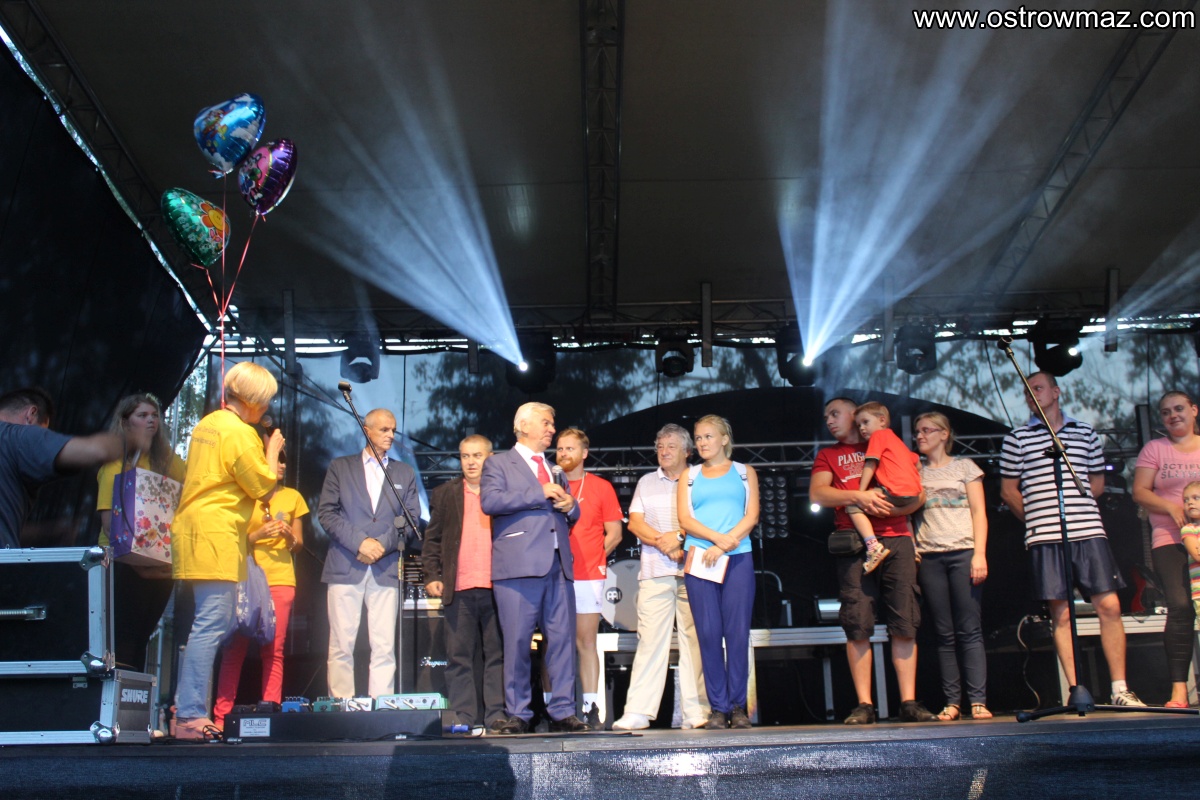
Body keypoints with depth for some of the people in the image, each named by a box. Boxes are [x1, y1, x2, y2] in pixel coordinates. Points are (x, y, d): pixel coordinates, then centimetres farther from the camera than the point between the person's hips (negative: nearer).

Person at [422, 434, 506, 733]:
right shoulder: (445, 494, 15)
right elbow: (432, 539, 13)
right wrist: (432, 576, 2)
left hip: (496, 587, -1)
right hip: (459, 588, 1)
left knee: (497, 655, 1)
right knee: (459, 657, 2)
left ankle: (496, 716, 5)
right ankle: (464, 719, 7)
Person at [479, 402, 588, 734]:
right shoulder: (499, 463, 8)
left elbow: (571, 517, 34)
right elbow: (489, 500, -11)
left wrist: (570, 506, 9)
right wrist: (539, 493, -11)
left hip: (558, 565, 6)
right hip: (519, 566, -5)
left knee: (563, 639, 0)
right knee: (517, 642, -5)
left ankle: (563, 712, 4)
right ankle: (517, 715, 2)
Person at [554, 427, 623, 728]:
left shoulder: (601, 487, 10)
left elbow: (615, 533, 10)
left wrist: (592, 557, 0)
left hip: (587, 576, -1)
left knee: (586, 641, 0)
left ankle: (590, 708, 2)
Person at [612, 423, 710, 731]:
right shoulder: (647, 483, 20)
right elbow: (635, 523, 10)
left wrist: (679, 536, -13)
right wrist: (662, 542, -6)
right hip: (655, 572, 2)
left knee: (695, 639, -4)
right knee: (649, 639, -5)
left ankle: (697, 712, -2)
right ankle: (637, 712, -7)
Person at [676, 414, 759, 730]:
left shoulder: (744, 473, 15)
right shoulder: (689, 476, 17)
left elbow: (752, 516, 3)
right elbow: (685, 520, 5)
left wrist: (723, 545, -10)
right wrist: (718, 537, -12)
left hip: (738, 559, -1)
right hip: (699, 559, 1)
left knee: (737, 631, -6)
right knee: (709, 633, -4)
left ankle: (738, 706, 0)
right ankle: (718, 707, -1)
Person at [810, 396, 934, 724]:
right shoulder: (828, 455, 20)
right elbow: (817, 493, 2)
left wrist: (891, 508, -8)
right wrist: (857, 496, -13)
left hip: (896, 539, 0)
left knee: (904, 623, -4)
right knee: (857, 625, -7)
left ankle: (909, 702, -2)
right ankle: (864, 705, -5)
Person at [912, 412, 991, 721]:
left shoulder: (964, 467, 11)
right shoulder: (915, 473, 18)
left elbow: (979, 513, 5)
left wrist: (979, 554, -6)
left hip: (963, 551, -2)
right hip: (929, 557, 2)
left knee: (969, 630, -7)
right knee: (945, 634, 0)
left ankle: (978, 701, -9)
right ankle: (952, 702, 0)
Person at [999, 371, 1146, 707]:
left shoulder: (1085, 433, 15)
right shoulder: (1017, 439, 8)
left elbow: (1097, 481, 21)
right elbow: (1008, 491, 11)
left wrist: (1075, 509, 13)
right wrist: (1038, 519, 8)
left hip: (1089, 531, 2)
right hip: (1045, 537, -2)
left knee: (1109, 606, -4)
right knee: (1061, 614, -2)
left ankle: (1120, 689, 3)